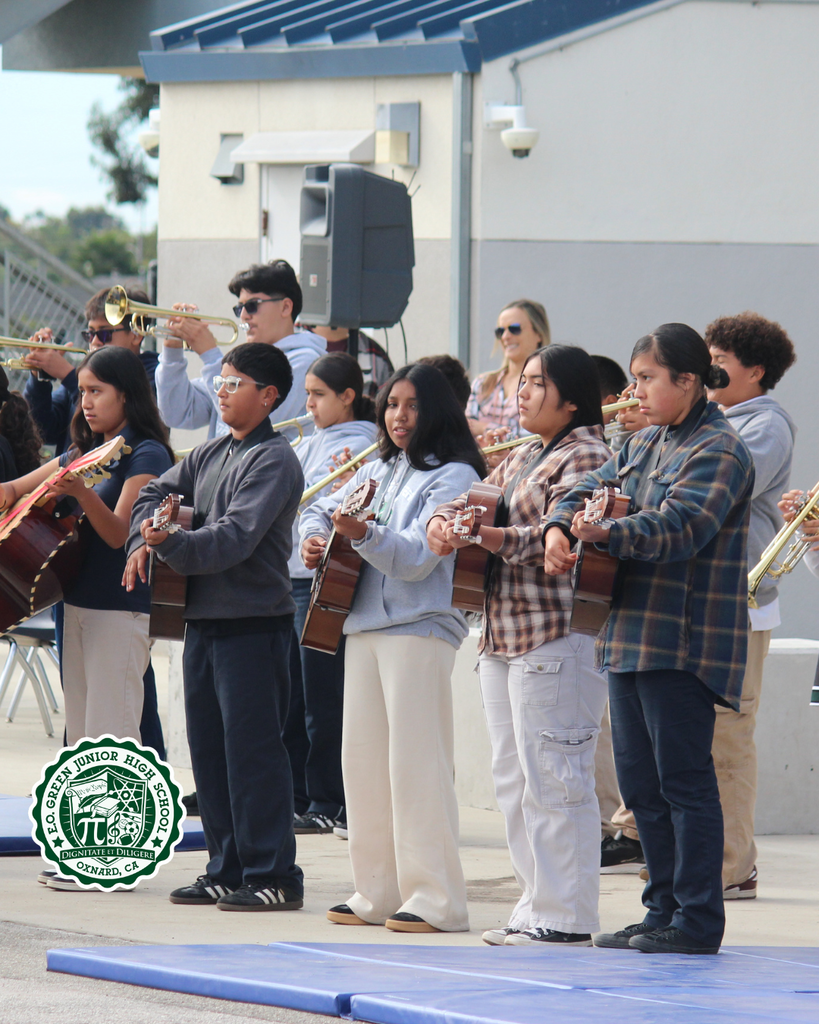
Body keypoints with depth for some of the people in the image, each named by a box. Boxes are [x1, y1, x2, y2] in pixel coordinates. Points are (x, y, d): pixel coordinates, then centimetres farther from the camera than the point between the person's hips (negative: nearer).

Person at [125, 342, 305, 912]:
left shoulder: (274, 460, -11)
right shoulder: (211, 455, 16)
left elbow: (235, 536, -21)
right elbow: (157, 493, 21)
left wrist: (174, 544, -34)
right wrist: (143, 540, 1)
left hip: (254, 623, -9)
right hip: (205, 619, 9)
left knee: (252, 748, -8)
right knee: (209, 749, 10)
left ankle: (273, 876, -4)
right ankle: (228, 870, 17)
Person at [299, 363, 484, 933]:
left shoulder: (454, 477, -4)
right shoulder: (378, 472, 18)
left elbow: (417, 558, -14)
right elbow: (321, 511, 29)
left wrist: (366, 535, -30)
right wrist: (315, 538, 7)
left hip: (420, 628, -8)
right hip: (364, 627, 8)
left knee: (416, 763, -10)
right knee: (362, 758, 7)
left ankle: (434, 899, -9)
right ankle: (378, 892, 13)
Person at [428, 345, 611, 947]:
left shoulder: (585, 457, -9)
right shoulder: (525, 457, 21)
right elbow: (477, 498, 19)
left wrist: (488, 536, -29)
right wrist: (445, 521, -3)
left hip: (558, 639, -10)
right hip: (507, 637, 10)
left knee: (553, 779, -9)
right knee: (515, 781, 12)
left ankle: (567, 919, -7)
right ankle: (538, 905, 18)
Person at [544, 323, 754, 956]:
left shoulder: (718, 451, -11)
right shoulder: (646, 443, 18)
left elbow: (678, 527, -23)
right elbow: (594, 488, 13)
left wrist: (607, 534, -35)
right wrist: (561, 528, -9)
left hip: (685, 642, -9)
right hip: (633, 635, 9)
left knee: (684, 778, -6)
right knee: (640, 781, 11)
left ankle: (698, 920, -2)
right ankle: (664, 910, 19)